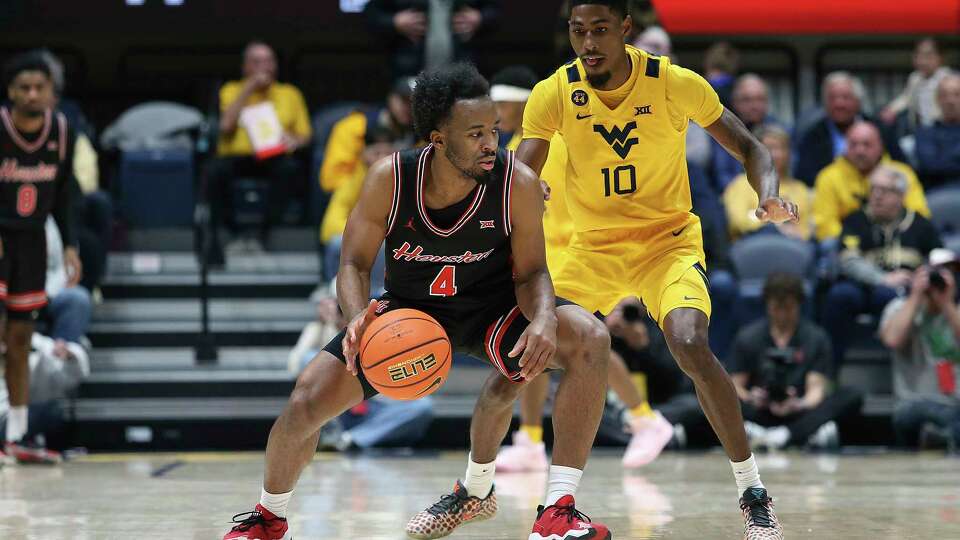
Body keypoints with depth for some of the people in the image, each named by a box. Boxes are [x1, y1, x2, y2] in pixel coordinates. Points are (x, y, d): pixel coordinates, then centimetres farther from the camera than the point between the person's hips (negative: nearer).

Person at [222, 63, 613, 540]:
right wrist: (359, 318, -37)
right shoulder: (390, 179, -25)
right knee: (306, 402, -12)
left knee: (589, 339, -29)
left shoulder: (517, 184, -26)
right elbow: (355, 264, -15)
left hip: (490, 305, -1)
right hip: (409, 309, 1)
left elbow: (531, 273, -14)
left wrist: (544, 321, -37)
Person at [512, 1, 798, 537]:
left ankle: (753, 489, -14)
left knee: (691, 347, -29)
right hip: (592, 247, 3)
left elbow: (749, 148, -4)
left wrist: (771, 195, -25)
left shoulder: (677, 84, -15)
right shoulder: (553, 95, -11)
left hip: (667, 240, -3)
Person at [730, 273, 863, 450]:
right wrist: (750, 398, -19)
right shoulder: (748, 338, 10)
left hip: (800, 411, 1)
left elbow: (816, 387, 0)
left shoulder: (815, 337, 10)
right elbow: (736, 386, 5)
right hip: (761, 414, -1)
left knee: (852, 397, -25)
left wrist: (801, 404, -23)